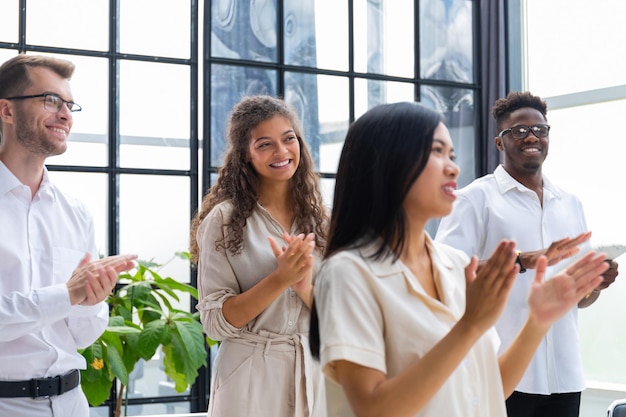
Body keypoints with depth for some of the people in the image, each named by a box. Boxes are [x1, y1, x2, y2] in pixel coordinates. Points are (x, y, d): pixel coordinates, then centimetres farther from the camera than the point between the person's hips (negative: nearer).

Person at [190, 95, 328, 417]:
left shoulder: (316, 217, 2)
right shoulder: (225, 218, -8)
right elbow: (215, 322, -12)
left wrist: (305, 287, -18)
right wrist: (280, 279, -22)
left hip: (315, 373, 4)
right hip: (251, 378, -3)